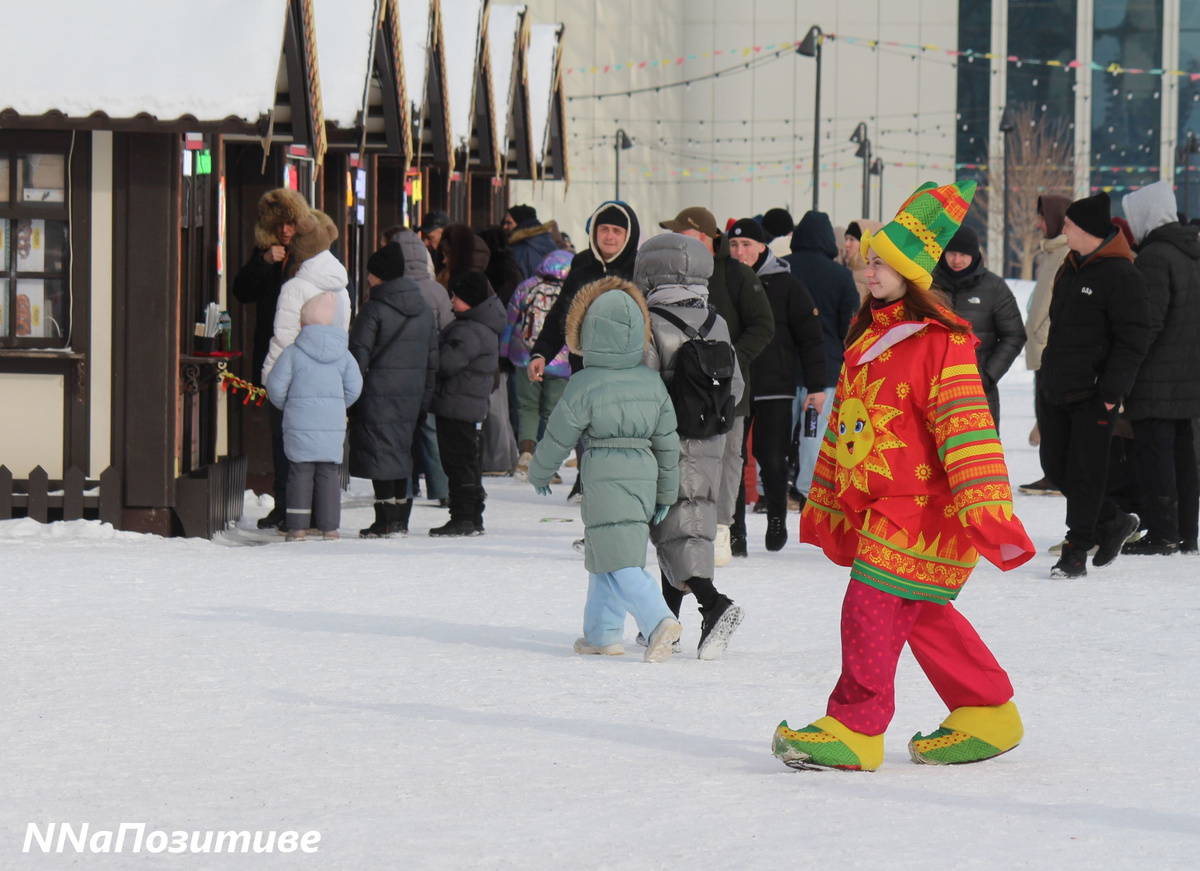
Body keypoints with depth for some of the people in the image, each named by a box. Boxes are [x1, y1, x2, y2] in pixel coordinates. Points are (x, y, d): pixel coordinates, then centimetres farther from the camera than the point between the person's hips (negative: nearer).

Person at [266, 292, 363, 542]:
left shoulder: (292, 352, -5)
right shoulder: (342, 354, 4)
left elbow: (276, 385, -6)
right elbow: (354, 386, 5)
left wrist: (283, 405, 14)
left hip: (300, 425, -2)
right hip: (334, 426, 2)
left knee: (300, 473, 2)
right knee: (329, 474, 7)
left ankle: (297, 527, 1)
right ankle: (329, 527, 6)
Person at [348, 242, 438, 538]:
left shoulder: (374, 309, -10)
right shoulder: (425, 311, 11)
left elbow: (358, 356, -12)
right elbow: (432, 361, 14)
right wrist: (424, 401, 18)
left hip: (378, 395, -7)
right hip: (410, 398, 7)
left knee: (380, 452, -3)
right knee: (401, 451, 15)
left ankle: (387, 522, -5)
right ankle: (401, 520, 18)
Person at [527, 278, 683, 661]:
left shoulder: (584, 385, -10)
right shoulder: (652, 382, 6)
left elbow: (558, 438, -1)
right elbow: (667, 442, 11)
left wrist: (539, 473, 17)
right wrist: (666, 493, 21)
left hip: (604, 481, -6)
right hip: (644, 480, 6)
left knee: (620, 564, -9)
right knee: (602, 559, 20)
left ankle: (659, 621, -29)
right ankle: (602, 632, 23)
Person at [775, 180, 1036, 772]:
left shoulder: (940, 343, -13)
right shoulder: (866, 336, 15)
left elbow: (966, 430, -20)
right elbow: (843, 422, 22)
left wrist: (988, 512, -27)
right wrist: (824, 501, 26)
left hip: (923, 508, -9)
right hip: (873, 506, 9)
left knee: (873, 604, -14)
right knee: (924, 616, 13)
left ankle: (857, 727, -10)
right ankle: (987, 714, 24)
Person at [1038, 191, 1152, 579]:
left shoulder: (1121, 276, -14)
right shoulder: (1071, 268, 13)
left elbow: (1132, 342, -16)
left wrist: (1111, 391, -20)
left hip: (1093, 396, -9)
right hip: (1057, 389, 9)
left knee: (1085, 473, -3)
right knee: (1055, 463, 11)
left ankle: (1076, 551, 4)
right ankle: (1113, 522, 26)